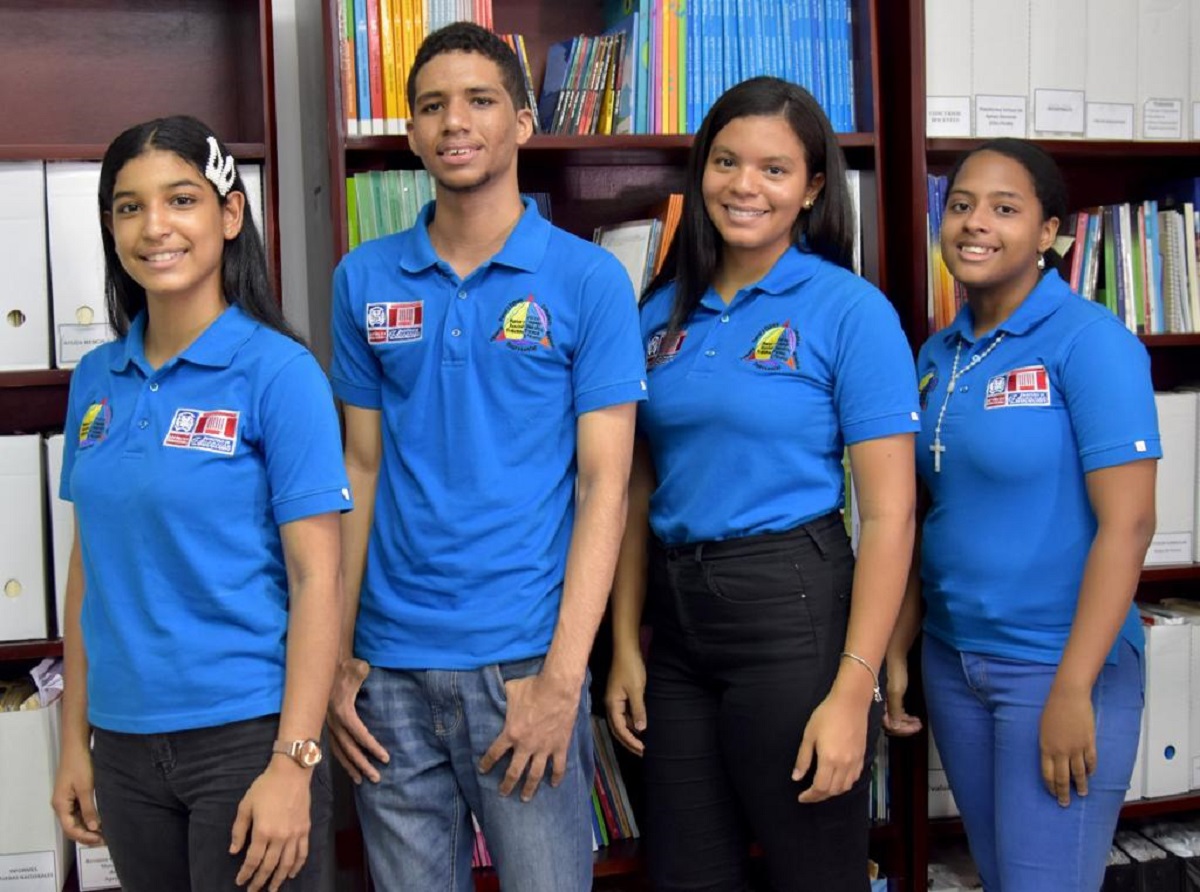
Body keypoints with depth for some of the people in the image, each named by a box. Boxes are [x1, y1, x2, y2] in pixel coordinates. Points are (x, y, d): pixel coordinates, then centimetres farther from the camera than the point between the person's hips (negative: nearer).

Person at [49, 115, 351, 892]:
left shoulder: (278, 371, -10)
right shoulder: (96, 379, 5)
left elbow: (316, 580, -12)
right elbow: (92, 564, 11)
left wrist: (292, 765, -17)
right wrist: (75, 740, 10)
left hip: (247, 734, -5)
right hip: (126, 743, 5)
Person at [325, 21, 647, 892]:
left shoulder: (589, 279, -3)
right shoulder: (364, 280, 6)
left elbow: (604, 484, -6)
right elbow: (364, 469, 8)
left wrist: (561, 679, -13)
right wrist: (337, 656, 3)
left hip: (522, 659, -3)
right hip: (390, 665, 3)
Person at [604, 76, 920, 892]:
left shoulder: (850, 310, -8)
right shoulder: (664, 312, 8)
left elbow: (889, 515, -11)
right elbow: (639, 490, 12)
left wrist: (851, 691, -17)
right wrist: (625, 645, 7)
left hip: (793, 610, -5)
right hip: (676, 618, 5)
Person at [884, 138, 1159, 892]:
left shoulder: (1090, 341, -12)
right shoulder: (939, 354, 7)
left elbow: (1127, 523, -17)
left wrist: (1073, 690, -20)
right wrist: (899, 649, 9)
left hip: (1057, 666, -6)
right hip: (952, 660, 6)